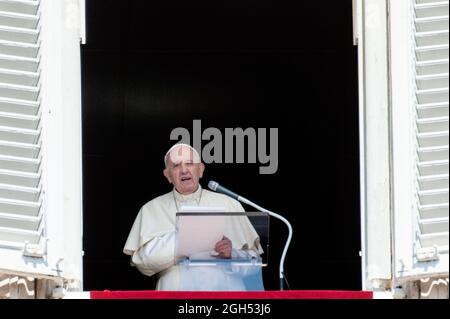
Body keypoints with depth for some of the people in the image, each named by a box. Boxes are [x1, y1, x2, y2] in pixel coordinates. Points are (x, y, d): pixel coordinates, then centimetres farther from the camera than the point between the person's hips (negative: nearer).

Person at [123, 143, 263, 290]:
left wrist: (232, 253, -6)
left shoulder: (229, 205, 16)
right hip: (177, 286, 0)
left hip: (225, 284, 1)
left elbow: (253, 256, 14)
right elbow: (143, 262, 2)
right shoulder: (151, 209, 14)